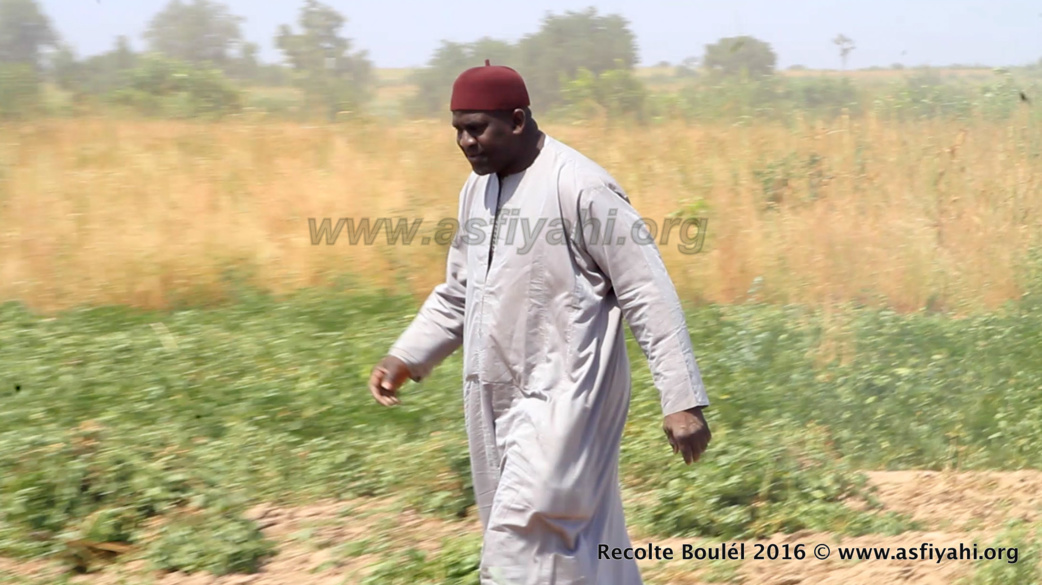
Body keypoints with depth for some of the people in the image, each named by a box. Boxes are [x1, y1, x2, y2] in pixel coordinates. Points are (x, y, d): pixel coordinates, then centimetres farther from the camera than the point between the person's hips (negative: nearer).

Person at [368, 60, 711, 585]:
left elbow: (649, 297, -15)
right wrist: (405, 357, 9)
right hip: (499, 401, 8)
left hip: (563, 402, -8)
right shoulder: (477, 188, 10)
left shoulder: (579, 188, -15)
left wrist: (683, 400, -17)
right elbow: (458, 293, 21)